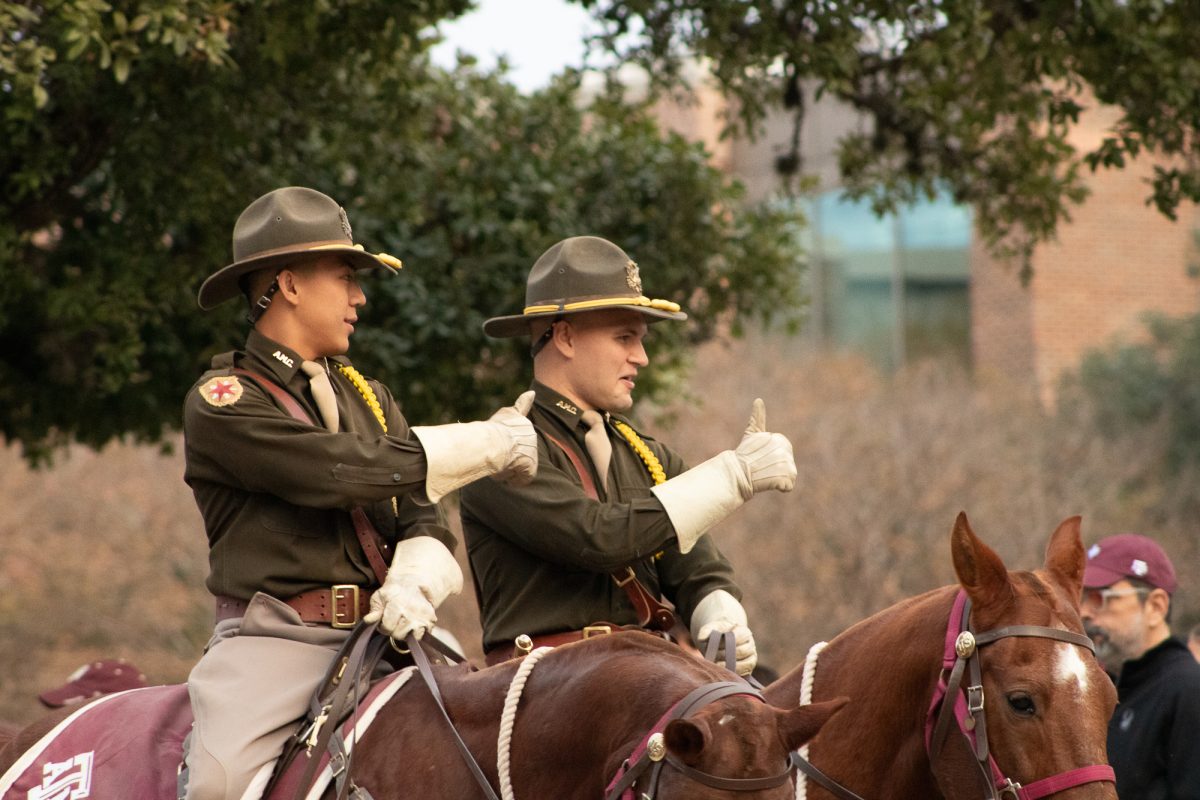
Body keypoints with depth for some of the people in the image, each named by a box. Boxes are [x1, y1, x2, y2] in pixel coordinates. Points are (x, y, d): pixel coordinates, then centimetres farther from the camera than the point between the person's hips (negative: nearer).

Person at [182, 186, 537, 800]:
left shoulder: (367, 397, 22)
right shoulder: (221, 404, -1)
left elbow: (422, 520, 12)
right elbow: (341, 470, -14)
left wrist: (413, 583, -14)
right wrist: (489, 445, -5)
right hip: (272, 638, -6)